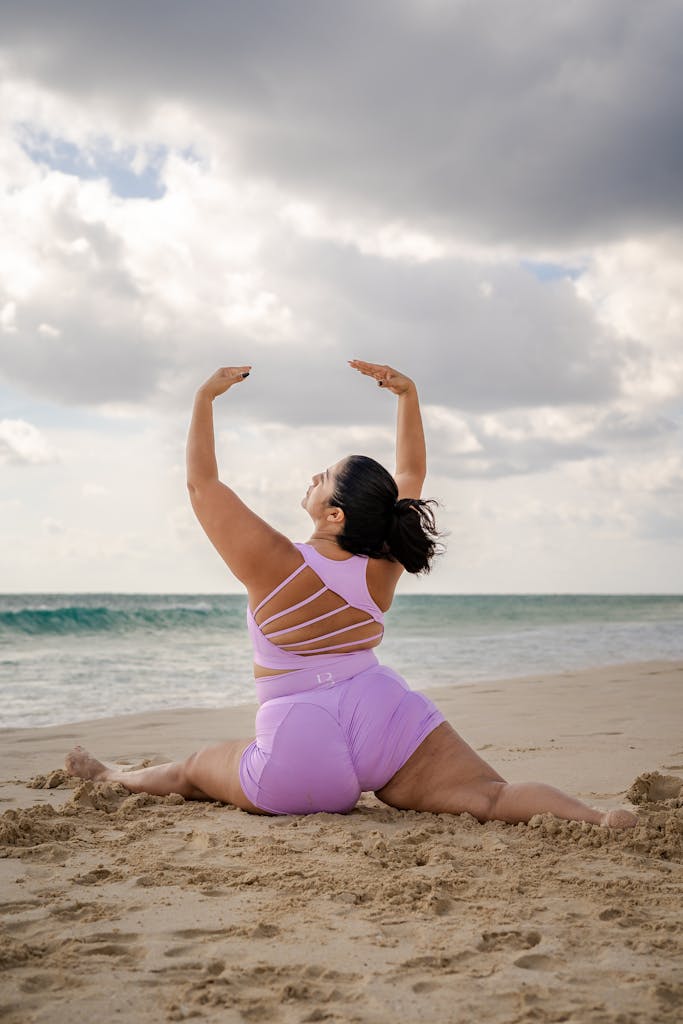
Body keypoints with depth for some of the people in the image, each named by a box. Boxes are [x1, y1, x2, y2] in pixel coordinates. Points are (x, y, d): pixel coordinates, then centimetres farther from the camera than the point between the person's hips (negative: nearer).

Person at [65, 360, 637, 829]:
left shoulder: (274, 566, -13)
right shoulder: (383, 567, -1)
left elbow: (202, 484, -5)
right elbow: (412, 473, 14)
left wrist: (205, 399, 2)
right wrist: (408, 394, 13)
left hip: (303, 753, -2)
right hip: (386, 714, 3)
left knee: (192, 771, 22)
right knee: (490, 795, -9)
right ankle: (598, 818, -31)